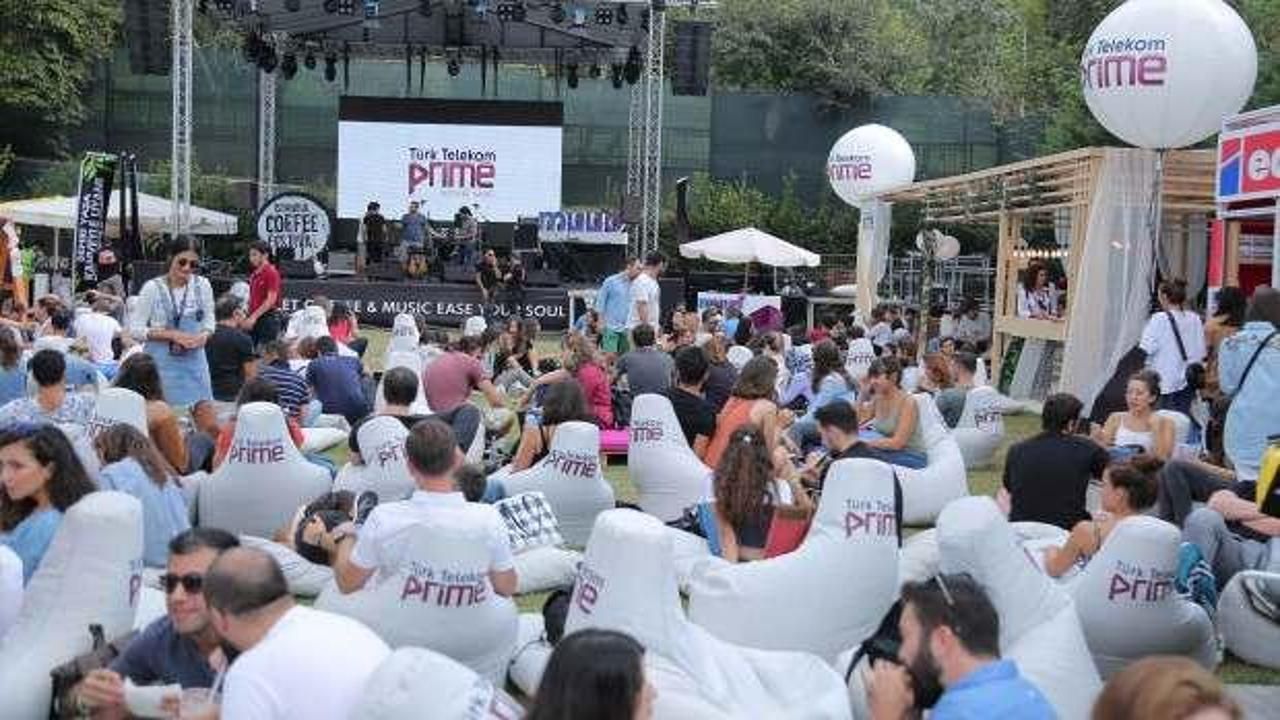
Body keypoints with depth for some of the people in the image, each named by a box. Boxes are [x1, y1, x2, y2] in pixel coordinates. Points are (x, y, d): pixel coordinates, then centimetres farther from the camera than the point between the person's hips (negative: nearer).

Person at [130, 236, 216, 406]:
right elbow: (135, 329, -6)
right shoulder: (153, 287, -8)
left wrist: (204, 335, -9)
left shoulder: (203, 286, 2)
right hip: (162, 363, -3)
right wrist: (172, 335, -16)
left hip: (194, 362, 3)